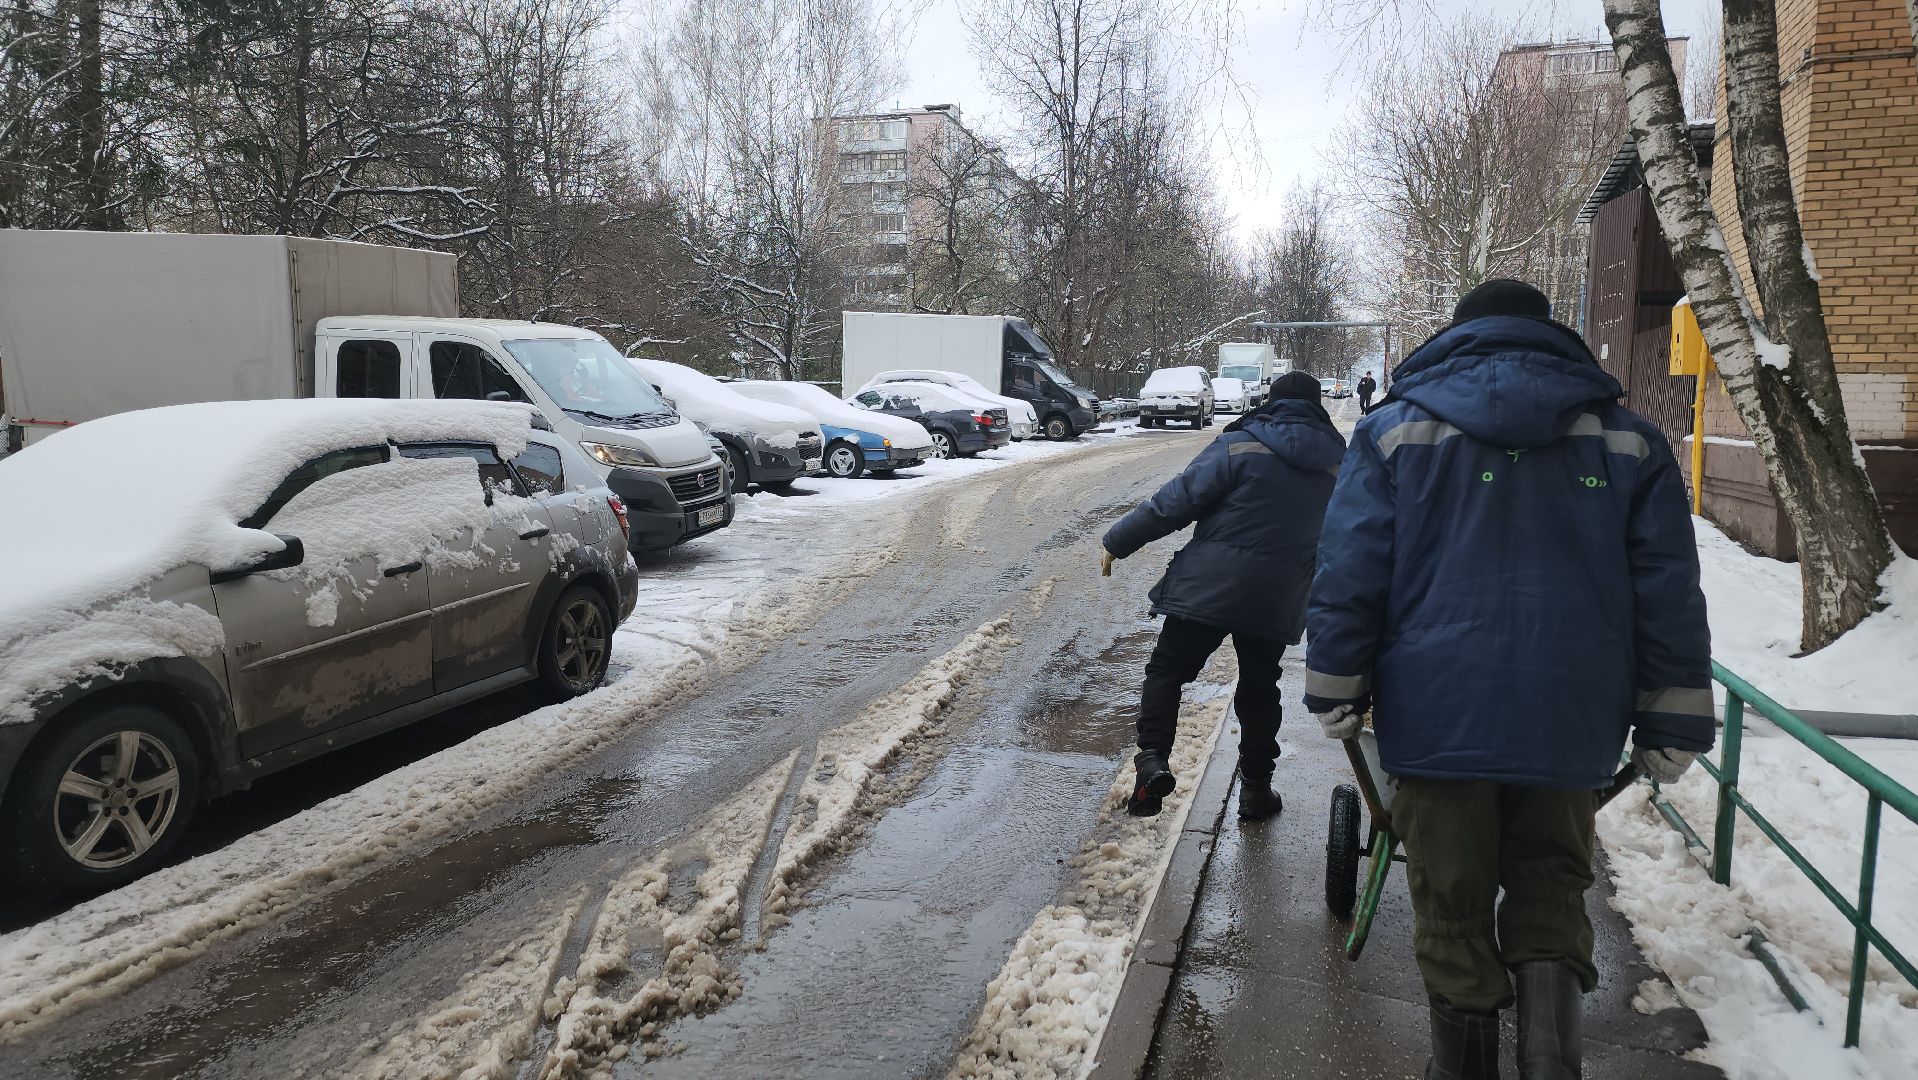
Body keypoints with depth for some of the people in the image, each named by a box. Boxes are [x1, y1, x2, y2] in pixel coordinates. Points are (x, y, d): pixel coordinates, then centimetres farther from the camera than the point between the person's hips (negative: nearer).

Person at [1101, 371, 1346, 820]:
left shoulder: (1241, 446, -8)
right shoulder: (1337, 466, 9)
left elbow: (1177, 500, -13)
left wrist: (1118, 542, -5)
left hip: (1208, 586, -4)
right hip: (1278, 601, 4)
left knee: (1167, 670, 7)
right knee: (1259, 689, 19)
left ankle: (1153, 759, -10)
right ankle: (1256, 787, 25)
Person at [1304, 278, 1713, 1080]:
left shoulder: (1398, 429, 1)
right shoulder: (1627, 440, 7)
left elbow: (1347, 577, -4)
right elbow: (1669, 594, 5)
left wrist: (1336, 696, 4)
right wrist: (1671, 730, 10)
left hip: (1436, 716, -2)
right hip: (1570, 725, 2)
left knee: (1452, 900, 11)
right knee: (1551, 880, 20)